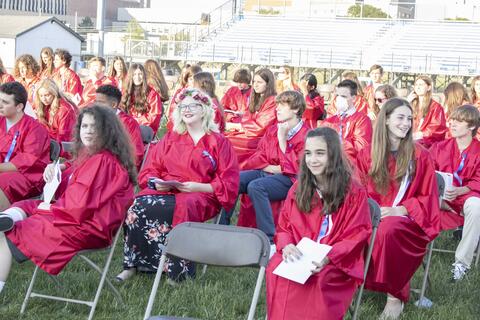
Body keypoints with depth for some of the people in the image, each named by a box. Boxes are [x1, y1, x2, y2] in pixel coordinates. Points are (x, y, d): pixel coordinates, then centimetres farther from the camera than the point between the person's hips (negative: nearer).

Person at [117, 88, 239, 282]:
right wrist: (156, 182, -5)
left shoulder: (219, 142, 10)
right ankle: (132, 266, -23)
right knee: (139, 205, -28)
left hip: (200, 196, -3)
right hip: (165, 191, 4)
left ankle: (176, 272, -29)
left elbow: (229, 184, 2)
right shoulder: (170, 139, 22)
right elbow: (148, 171, 19)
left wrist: (198, 187, -11)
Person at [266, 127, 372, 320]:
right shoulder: (298, 188, 11)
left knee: (320, 278, -36)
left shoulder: (353, 191, -3)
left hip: (337, 262, -3)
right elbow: (284, 226, 12)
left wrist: (328, 257, -21)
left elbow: (357, 235, -6)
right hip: (298, 255, 4)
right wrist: (286, 245, -12)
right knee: (275, 269, -28)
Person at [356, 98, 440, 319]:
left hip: (409, 220, -2)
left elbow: (428, 198, 2)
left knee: (388, 229, -37)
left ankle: (395, 294, -24)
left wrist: (400, 210, -14)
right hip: (373, 216, 2)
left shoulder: (420, 156, 0)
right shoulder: (367, 155, 7)